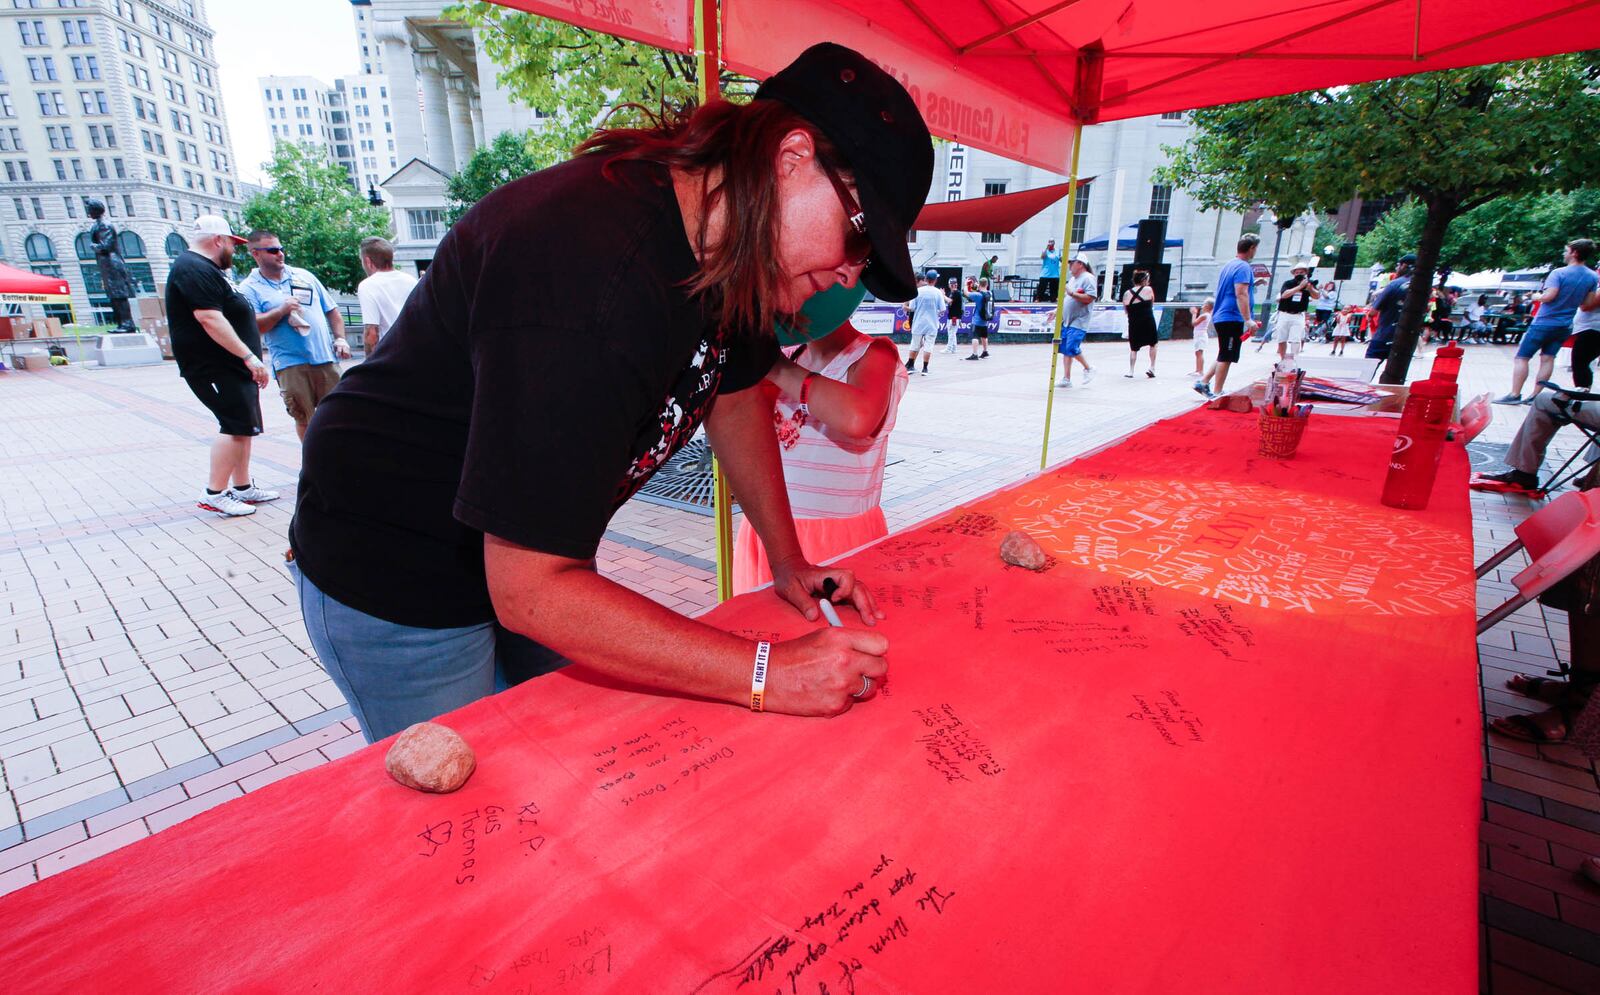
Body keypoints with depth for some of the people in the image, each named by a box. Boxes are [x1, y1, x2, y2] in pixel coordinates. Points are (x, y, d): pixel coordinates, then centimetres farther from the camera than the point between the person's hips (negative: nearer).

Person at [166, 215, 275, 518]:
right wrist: (249, 356, -26)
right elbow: (210, 320, -24)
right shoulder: (195, 270, -14)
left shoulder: (204, 269, 22)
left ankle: (243, 487, 19)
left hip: (231, 367, 11)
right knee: (236, 425, -12)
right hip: (215, 368, -11)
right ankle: (214, 494, -8)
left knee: (242, 426, 12)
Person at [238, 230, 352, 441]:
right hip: (290, 364, -2)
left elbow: (331, 310, 17)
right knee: (304, 419, 1)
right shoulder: (249, 288, 4)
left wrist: (340, 338, 5)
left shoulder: (304, 275, 15)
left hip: (325, 358, 3)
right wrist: (281, 310, -15)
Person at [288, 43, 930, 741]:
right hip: (394, 587, -7)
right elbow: (527, 590, -33)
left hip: (538, 555, 8)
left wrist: (787, 559, 4)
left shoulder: (729, 237, -8)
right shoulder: (592, 272, -36)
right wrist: (770, 675, -33)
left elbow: (735, 394, 8)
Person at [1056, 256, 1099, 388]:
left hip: (1079, 322, -8)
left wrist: (1072, 293, -23)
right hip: (1066, 320, 9)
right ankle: (1066, 379, 8)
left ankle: (1088, 369, 8)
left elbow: (1090, 298, -20)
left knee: (1072, 348, -15)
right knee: (1065, 349, 5)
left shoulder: (1088, 278, -9)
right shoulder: (1072, 279, 19)